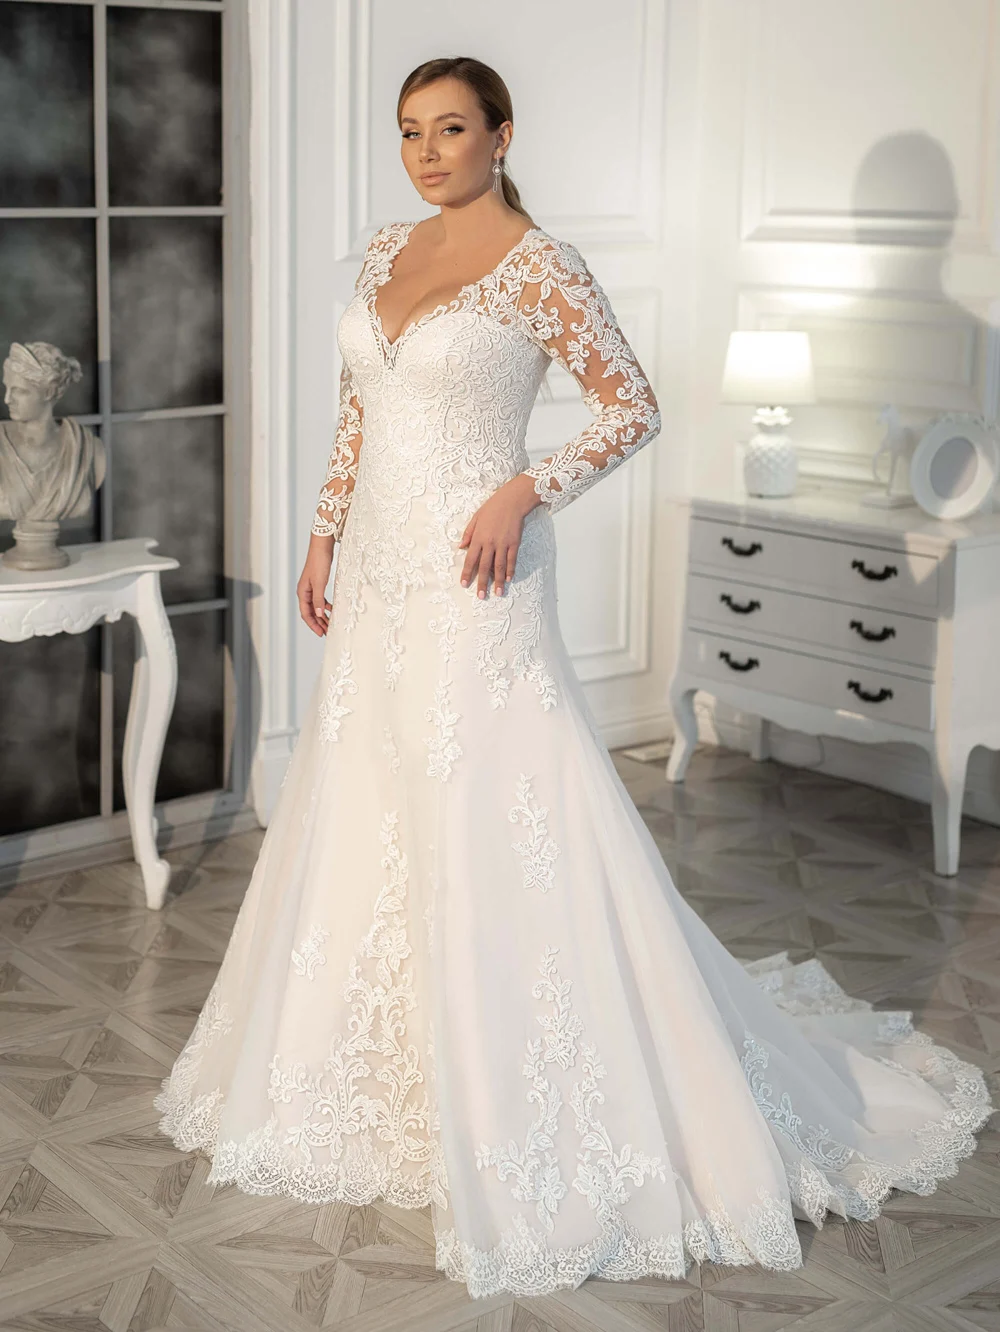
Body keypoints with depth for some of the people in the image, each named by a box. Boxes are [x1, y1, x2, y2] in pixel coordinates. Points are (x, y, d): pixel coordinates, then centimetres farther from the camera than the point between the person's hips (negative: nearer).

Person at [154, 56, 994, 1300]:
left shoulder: (539, 265, -8)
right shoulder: (387, 253, 12)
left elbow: (631, 406, -7)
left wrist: (525, 492, -18)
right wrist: (323, 537, 14)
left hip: (471, 583, -7)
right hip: (377, 578, 8)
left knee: (497, 831, -5)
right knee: (360, 816, 14)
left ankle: (525, 1131, 8)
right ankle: (378, 1069, 32)